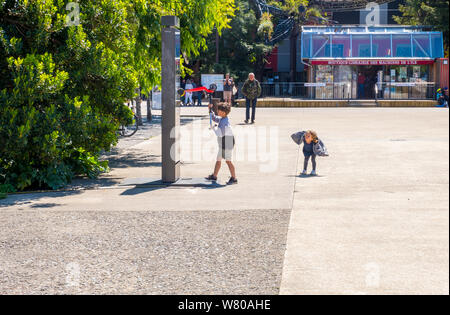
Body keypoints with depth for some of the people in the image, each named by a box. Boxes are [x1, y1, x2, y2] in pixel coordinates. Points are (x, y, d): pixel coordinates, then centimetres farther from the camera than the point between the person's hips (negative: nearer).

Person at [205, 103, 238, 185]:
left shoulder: (225, 121, -23)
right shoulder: (221, 119, 7)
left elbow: (220, 133, -28)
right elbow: (214, 118, 27)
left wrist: (214, 128, -13)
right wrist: (210, 110, 15)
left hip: (227, 144, -10)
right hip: (223, 144, 10)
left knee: (228, 161, -4)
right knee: (218, 160, 15)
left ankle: (234, 179, 2)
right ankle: (214, 176, 24)